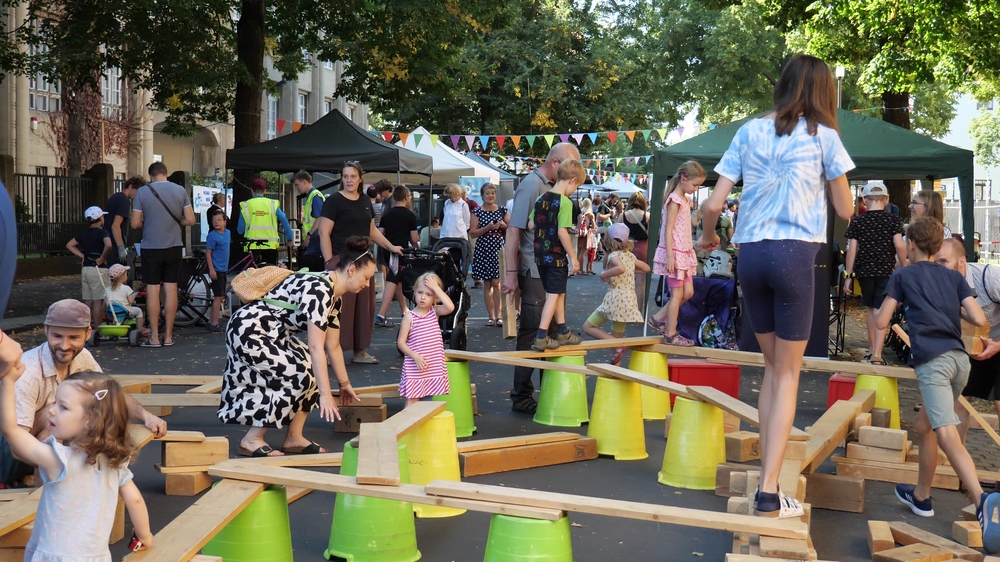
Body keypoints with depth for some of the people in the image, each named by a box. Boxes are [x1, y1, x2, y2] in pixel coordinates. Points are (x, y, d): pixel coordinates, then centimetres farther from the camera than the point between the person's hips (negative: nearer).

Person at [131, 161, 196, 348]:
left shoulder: (142, 192, -7)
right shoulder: (180, 190, -2)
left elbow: (135, 223, -6)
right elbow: (190, 220, -2)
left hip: (151, 248, -2)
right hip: (174, 247, 2)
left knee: (152, 290, 3)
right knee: (171, 289, 7)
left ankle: (154, 337, 4)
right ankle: (168, 336, 11)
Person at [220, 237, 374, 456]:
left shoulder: (335, 296, 7)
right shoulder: (318, 289, -23)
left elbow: (333, 347, 17)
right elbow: (316, 348, -27)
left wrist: (345, 384, 22)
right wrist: (325, 395, -28)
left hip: (272, 336, 10)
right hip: (248, 331, -10)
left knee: (313, 369, 4)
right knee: (299, 376, -13)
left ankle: (294, 438, 8)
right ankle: (251, 440, -5)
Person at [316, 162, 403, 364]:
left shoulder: (366, 202, 14)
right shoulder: (334, 201, -6)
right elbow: (324, 233, -11)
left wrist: (391, 247, 20)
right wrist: (329, 262, -17)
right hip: (341, 261, -7)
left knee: (364, 306, 8)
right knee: (340, 307, -9)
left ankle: (360, 351, 17)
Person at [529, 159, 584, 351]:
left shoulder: (541, 199, 6)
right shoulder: (565, 202, -16)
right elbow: (562, 232, -21)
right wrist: (573, 256, -13)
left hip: (540, 254, 7)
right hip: (556, 256, -7)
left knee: (559, 293, 19)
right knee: (554, 295, -1)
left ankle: (563, 332, 28)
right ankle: (541, 337, -5)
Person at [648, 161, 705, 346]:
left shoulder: (685, 199, 13)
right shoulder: (675, 200, -15)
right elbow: (668, 230, -18)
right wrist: (670, 256, -22)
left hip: (684, 252, 9)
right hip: (675, 252, -9)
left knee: (688, 292, 9)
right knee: (677, 294, -4)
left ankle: (658, 319, 19)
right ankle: (671, 334, 5)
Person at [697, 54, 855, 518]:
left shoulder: (749, 131, 10)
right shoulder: (822, 135, 3)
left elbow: (714, 203, 6)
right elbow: (845, 210, 8)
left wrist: (707, 236, 25)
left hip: (750, 253, 4)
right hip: (795, 253, -3)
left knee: (772, 366, 17)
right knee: (788, 373, 2)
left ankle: (767, 477, 13)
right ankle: (769, 492, -6)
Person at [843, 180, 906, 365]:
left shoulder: (857, 222, 2)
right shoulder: (893, 220, -1)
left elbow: (852, 250, -1)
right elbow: (899, 245, -8)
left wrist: (848, 276, 3)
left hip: (864, 271, 2)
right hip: (886, 271, -2)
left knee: (870, 308, 20)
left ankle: (872, 348, 29)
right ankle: (877, 354, -11)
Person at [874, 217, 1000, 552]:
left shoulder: (902, 275, 11)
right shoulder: (954, 277, 20)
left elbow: (882, 322, 8)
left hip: (932, 359, -6)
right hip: (960, 359, 6)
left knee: (948, 437, -18)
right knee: (924, 425, 25)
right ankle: (920, 496, 31)